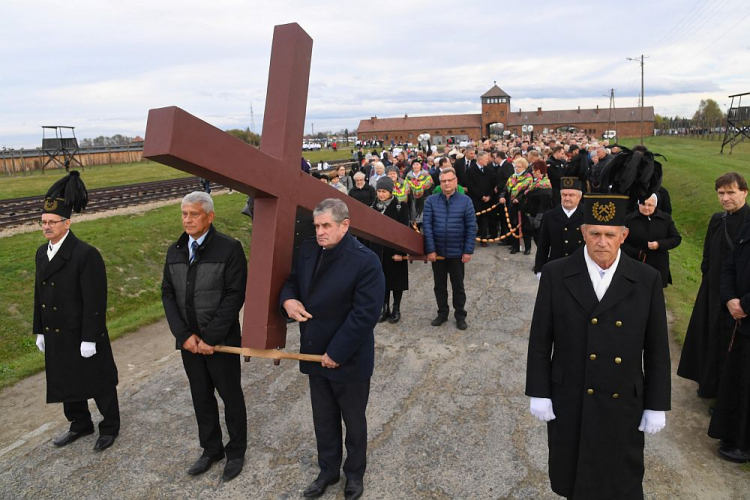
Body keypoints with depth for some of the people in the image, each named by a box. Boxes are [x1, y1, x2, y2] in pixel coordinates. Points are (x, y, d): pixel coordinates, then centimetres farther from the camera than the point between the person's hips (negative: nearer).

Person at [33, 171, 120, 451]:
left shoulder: (86, 254, -20)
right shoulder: (42, 253, 5)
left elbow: (95, 300, -21)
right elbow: (39, 294, 12)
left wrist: (90, 339, -19)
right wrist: (40, 331, 14)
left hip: (83, 336, -7)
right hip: (56, 336, 8)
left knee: (99, 383, 9)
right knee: (66, 383, 20)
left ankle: (110, 426, 29)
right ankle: (80, 425, 40)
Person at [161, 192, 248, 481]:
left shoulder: (229, 249, -13)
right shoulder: (175, 251, 5)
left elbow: (235, 295, -16)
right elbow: (168, 294, 5)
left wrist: (210, 337, -17)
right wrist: (184, 335, -7)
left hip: (221, 340, -5)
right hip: (189, 340, 5)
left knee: (231, 396, 10)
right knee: (201, 396, 17)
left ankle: (236, 451, 30)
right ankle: (211, 449, 36)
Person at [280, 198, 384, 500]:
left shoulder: (365, 262, -21)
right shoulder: (309, 250, -1)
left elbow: (365, 315, -22)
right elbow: (292, 280, 13)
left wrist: (336, 353, -21)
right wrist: (288, 299, -11)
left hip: (349, 359, -5)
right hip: (315, 353, 6)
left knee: (353, 420, 17)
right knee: (323, 419, 21)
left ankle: (354, 473, 41)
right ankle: (328, 470, 43)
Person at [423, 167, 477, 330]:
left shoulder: (465, 201, -5)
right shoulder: (431, 201, -5)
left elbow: (471, 227, -5)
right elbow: (427, 226, -7)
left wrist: (468, 250, -10)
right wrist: (430, 250, -13)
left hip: (457, 252, -1)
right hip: (437, 251, 1)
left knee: (458, 286, 12)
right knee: (439, 285, 14)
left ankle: (460, 315, 26)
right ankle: (442, 313, 30)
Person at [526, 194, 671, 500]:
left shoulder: (647, 280, -6)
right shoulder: (556, 274, -9)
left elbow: (657, 348, -1)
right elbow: (540, 340, -4)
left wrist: (656, 406, 0)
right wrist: (539, 393, -4)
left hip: (623, 404, 0)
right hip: (569, 402, 0)